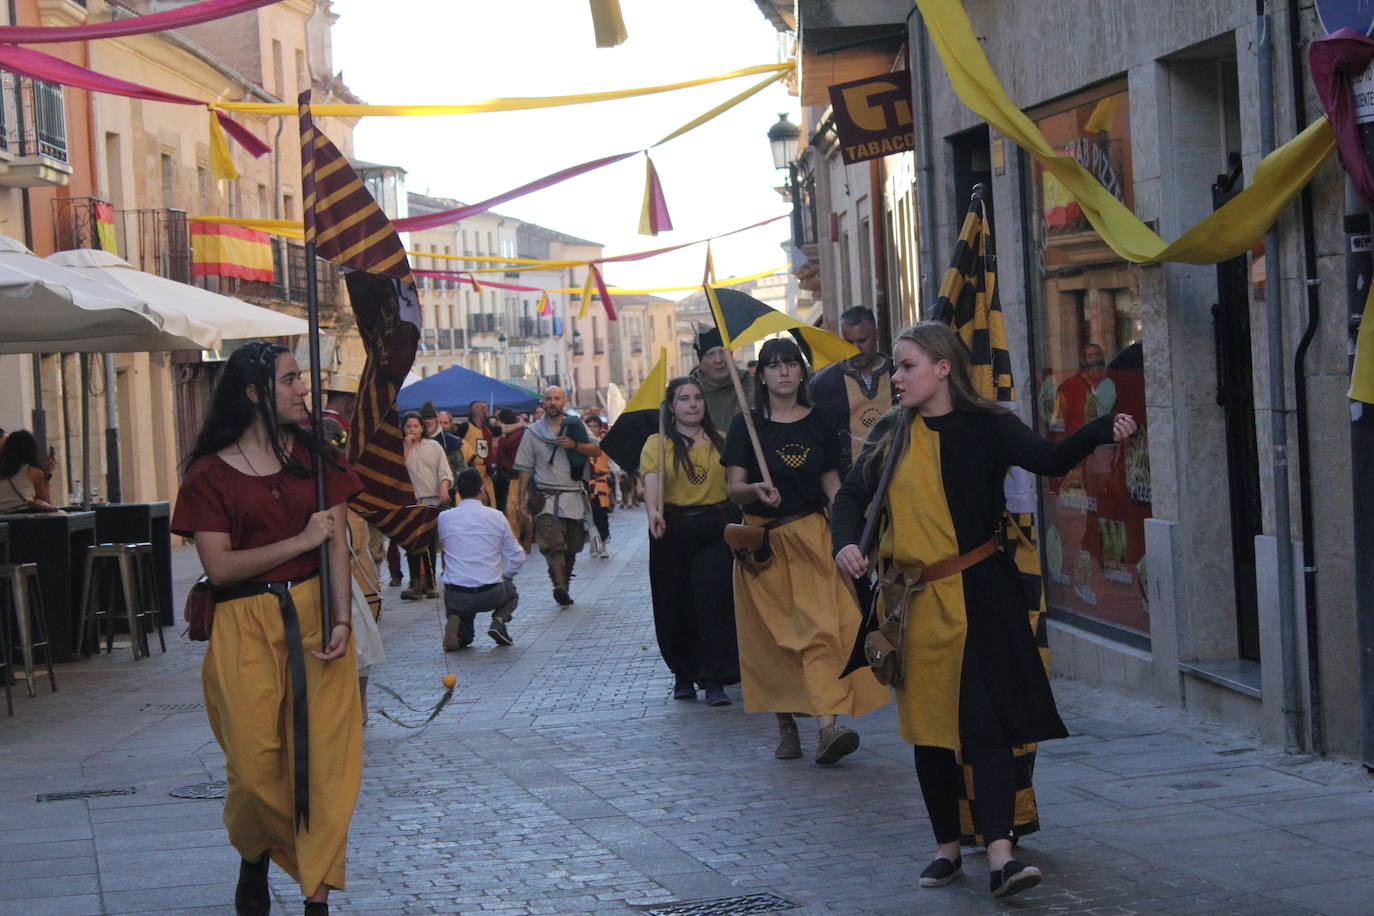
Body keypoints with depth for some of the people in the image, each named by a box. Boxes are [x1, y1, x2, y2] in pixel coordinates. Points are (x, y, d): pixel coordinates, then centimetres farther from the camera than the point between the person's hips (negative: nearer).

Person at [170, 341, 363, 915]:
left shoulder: (313, 456, 9)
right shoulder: (211, 473, -1)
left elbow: (337, 544, 1)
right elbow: (219, 566, -9)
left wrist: (341, 619, -12)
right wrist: (301, 540, -11)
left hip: (316, 615, 2)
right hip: (246, 627, -2)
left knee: (324, 757, -4)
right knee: (255, 765, -2)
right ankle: (253, 862, 29)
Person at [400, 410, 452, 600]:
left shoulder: (433, 446, 9)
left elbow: (444, 471, 4)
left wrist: (444, 487, -14)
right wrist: (407, 447, -8)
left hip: (432, 500, 1)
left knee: (430, 543, 5)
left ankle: (429, 583, 12)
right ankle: (416, 583, -10)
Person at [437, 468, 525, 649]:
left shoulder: (444, 518, -1)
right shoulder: (497, 517, -2)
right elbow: (517, 558, 4)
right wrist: (503, 578, 22)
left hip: (456, 598, 1)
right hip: (490, 596, -1)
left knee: (463, 638, 31)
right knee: (510, 591, 36)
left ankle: (455, 623, -6)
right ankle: (499, 619, 3)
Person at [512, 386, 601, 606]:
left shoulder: (575, 426, 9)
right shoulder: (533, 431, 7)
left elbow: (597, 450, 4)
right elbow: (525, 468, 7)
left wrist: (575, 445, -12)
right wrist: (521, 497, 2)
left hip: (573, 495, 3)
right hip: (546, 496, -3)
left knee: (572, 546, 6)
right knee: (553, 544, -18)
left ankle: (564, 585, 19)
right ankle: (560, 587, -29)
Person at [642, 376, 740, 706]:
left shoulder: (721, 441, 10)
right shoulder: (657, 444, 3)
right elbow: (652, 480, -14)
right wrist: (653, 511, -32)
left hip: (717, 530, 0)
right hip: (674, 531, 0)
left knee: (713, 601, -10)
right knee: (676, 606, 5)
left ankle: (713, 680, -7)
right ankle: (684, 673, 23)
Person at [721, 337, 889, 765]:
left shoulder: (819, 424, 8)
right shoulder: (747, 425, 1)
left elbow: (831, 481, 12)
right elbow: (734, 486, -4)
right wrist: (756, 489, -26)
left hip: (811, 534, 1)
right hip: (762, 538, -1)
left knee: (821, 625, -14)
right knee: (772, 636, 1)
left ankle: (828, 725, -24)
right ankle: (785, 725, 13)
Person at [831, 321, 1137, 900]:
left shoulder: (987, 427, -3)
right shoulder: (892, 434, 7)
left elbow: (1048, 459, -17)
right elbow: (852, 495, 9)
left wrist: (1103, 431, -35)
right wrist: (845, 542, -12)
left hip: (980, 592, -4)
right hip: (915, 598, 4)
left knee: (984, 720, -11)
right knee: (928, 724, 9)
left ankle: (1000, 853, -16)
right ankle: (946, 848, 22)